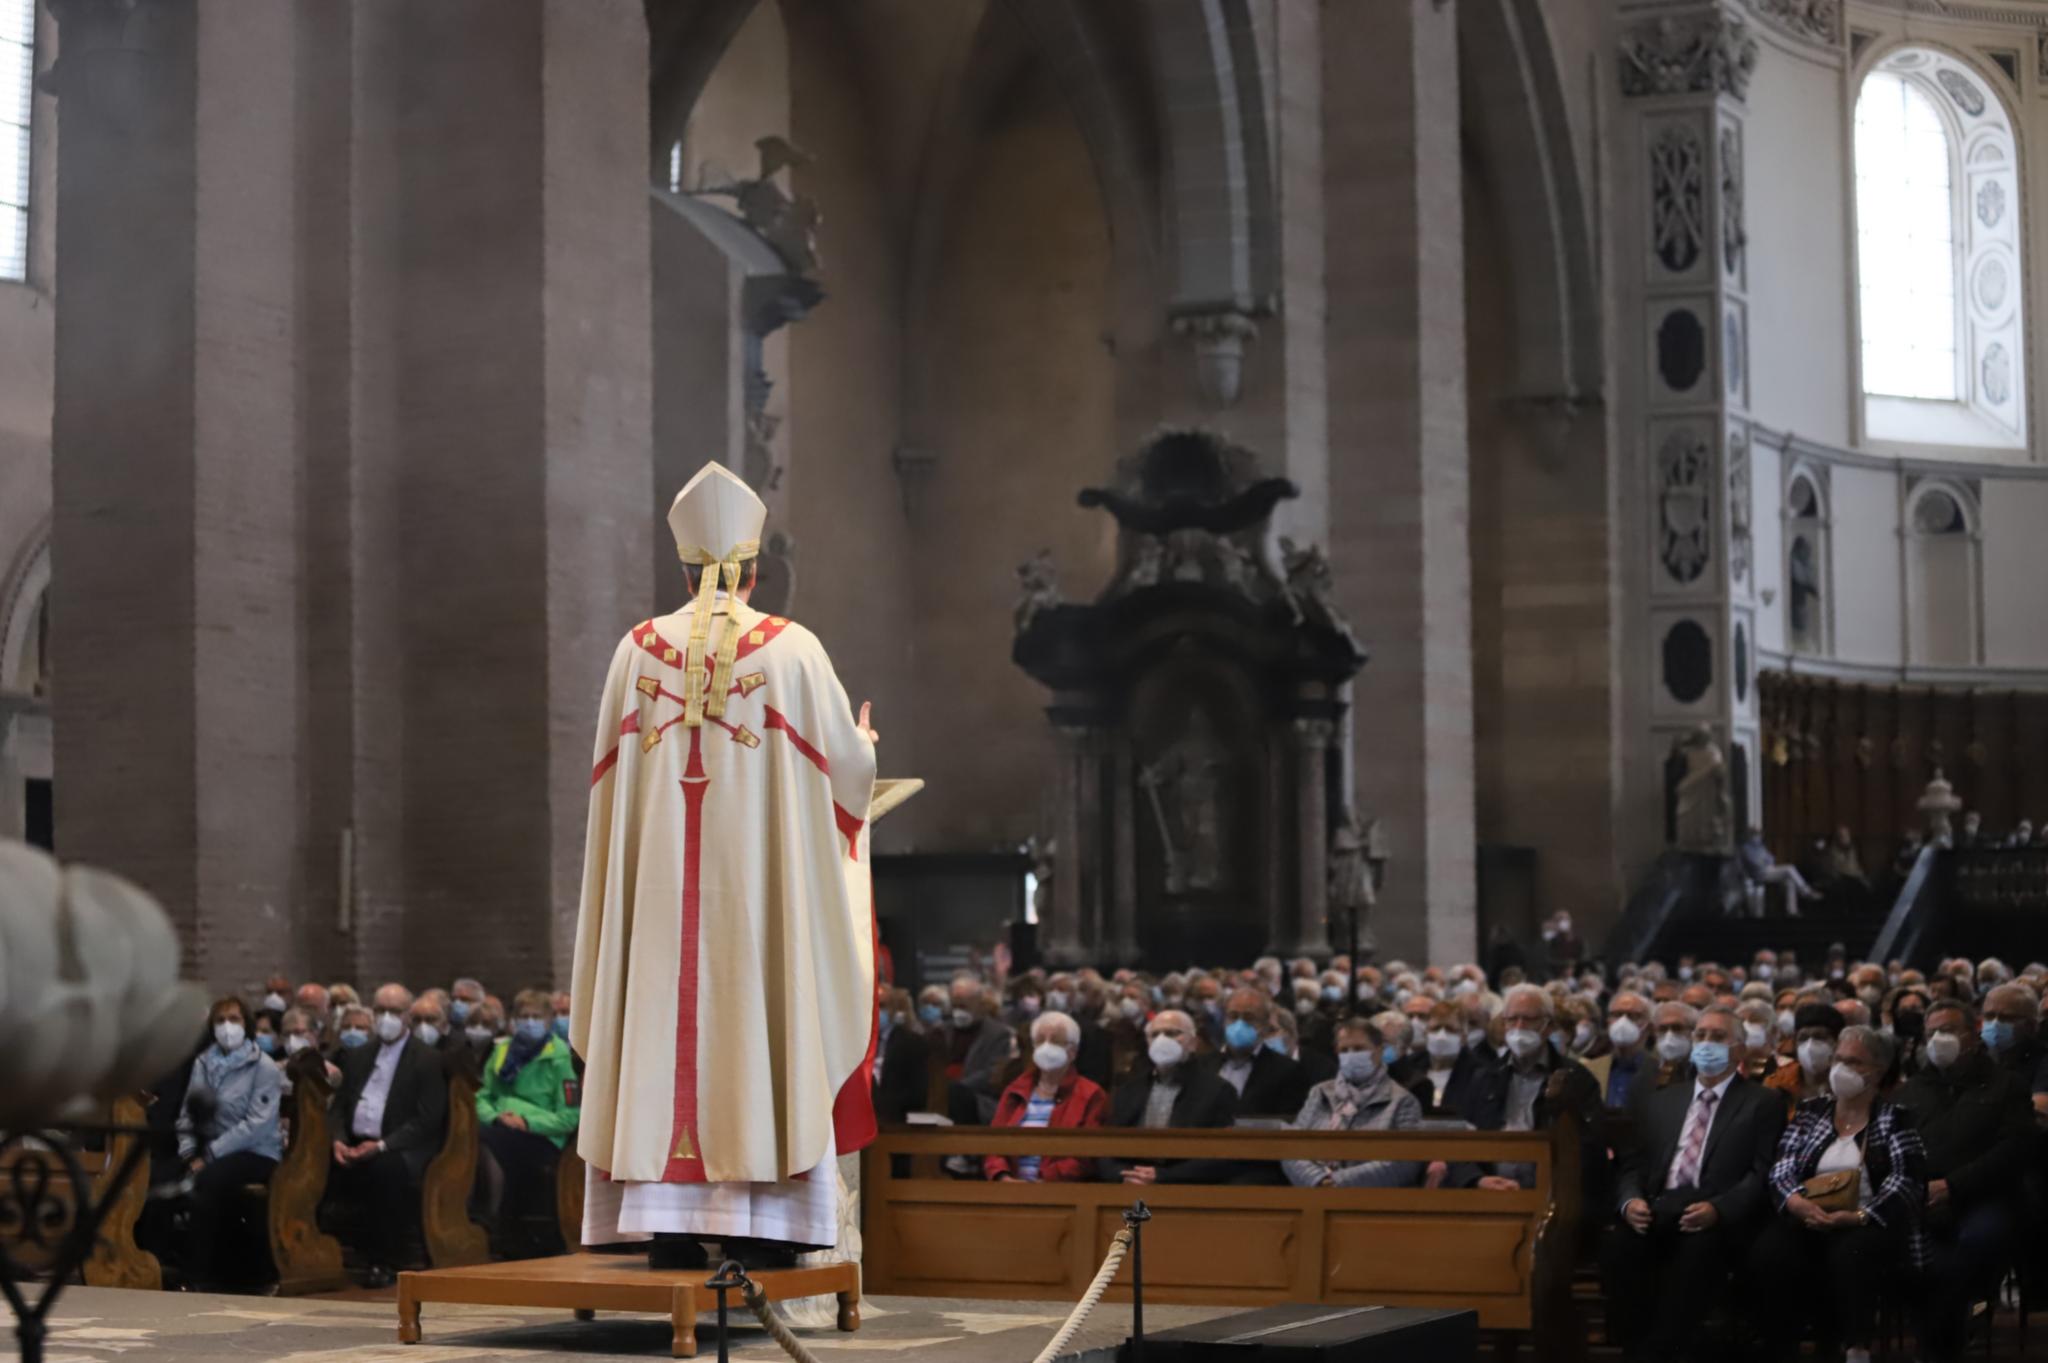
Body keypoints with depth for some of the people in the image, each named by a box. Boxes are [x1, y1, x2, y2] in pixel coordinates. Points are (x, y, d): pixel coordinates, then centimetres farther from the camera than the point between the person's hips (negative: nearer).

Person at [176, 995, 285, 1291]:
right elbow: (186, 1114, 11)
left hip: (257, 1155, -5)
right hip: (210, 1153, 5)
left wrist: (211, 1154, -19)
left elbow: (258, 1125, -13)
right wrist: (190, 1153, -7)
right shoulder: (203, 1063, 12)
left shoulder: (264, 1068, -3)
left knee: (209, 1179, -34)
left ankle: (201, 1276, -26)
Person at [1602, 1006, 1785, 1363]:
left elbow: (1764, 1173, -1)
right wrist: (1630, 1200, -6)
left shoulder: (1762, 1103, 13)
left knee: (1699, 1250, -39)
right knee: (1617, 1246, -32)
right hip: (1659, 1210, 3)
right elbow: (1630, 1163, 18)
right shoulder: (1658, 1100, 26)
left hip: (1721, 1220, -3)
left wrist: (1718, 1209, -19)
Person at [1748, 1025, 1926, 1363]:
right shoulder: (1810, 1112, 18)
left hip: (1868, 1225, -3)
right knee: (1769, 1253, -30)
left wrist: (1857, 1216, -23)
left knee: (1851, 1254, -39)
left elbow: (1905, 1182, -7)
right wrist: (1796, 1201, -17)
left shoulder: (1895, 1119, 7)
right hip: (1808, 1221, 3)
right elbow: (1782, 1168, 7)